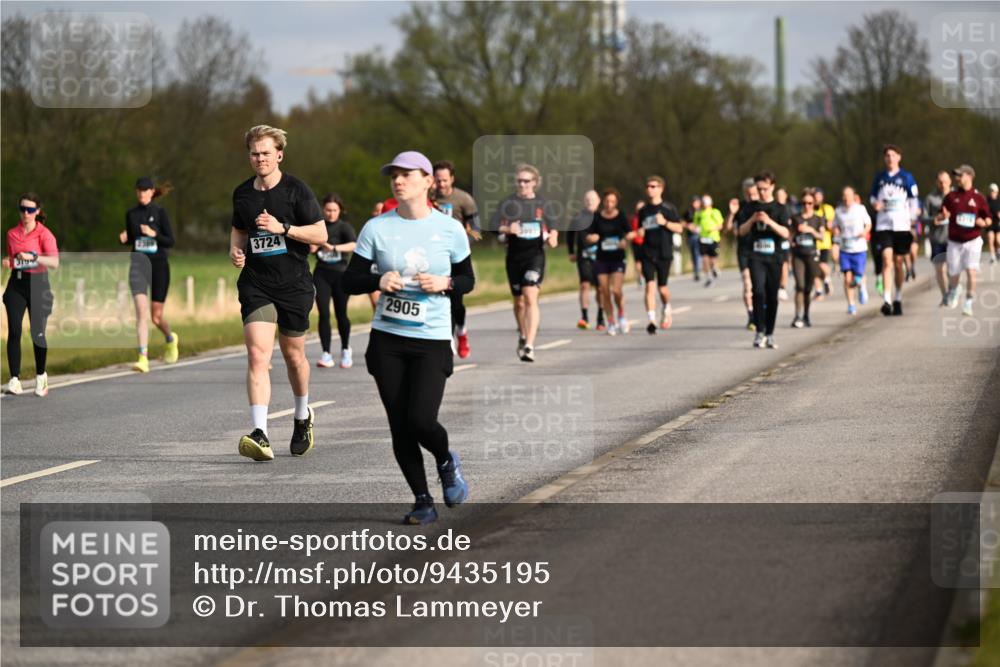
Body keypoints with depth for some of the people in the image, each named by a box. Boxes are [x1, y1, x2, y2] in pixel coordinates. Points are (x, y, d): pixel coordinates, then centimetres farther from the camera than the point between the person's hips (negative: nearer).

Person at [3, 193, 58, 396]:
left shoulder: (44, 234, -7)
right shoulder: (12, 233, 7)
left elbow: (54, 262, -20)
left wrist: (32, 256, -33)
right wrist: (8, 262, 0)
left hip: (37, 283, -3)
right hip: (16, 283, 3)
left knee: (37, 333, 3)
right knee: (14, 332, -11)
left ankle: (41, 376, 25)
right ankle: (14, 379, -11)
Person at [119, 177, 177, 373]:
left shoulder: (159, 213, -4)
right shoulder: (131, 214, 7)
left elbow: (170, 241, -6)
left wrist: (154, 234, -22)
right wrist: (123, 239, -5)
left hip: (159, 265, -2)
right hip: (139, 265, 2)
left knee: (156, 316, 7)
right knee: (142, 311, -16)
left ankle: (171, 339, 40)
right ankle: (143, 358, -19)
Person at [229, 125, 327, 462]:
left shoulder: (296, 190, -6)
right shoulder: (242, 193, 6)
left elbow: (321, 234, -7)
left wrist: (283, 228, -19)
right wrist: (235, 249, 2)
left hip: (293, 284, -2)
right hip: (255, 285, 2)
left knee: (293, 356, 13)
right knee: (257, 355, -15)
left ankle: (302, 417, 40)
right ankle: (260, 435, -24)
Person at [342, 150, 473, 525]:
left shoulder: (450, 229, -2)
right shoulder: (377, 228, 0)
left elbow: (467, 280, 8)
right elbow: (350, 280, 3)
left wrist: (444, 284, -13)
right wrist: (378, 281, -17)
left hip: (432, 340, -2)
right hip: (387, 339, 2)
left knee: (421, 420, -14)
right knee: (399, 427, 1)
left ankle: (447, 461, 20)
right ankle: (423, 502, 16)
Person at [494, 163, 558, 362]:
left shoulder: (541, 204, 7)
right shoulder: (508, 203, 3)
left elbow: (552, 227, 16)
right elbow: (494, 227, -3)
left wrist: (553, 237, -6)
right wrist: (507, 230, -24)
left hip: (535, 255, -2)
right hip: (514, 256, 2)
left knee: (530, 297, -18)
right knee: (519, 301, 13)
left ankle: (529, 345, -23)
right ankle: (523, 336, 39)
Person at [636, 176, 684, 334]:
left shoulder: (669, 208, 0)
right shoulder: (643, 211, 10)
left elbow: (679, 228, -2)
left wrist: (665, 222, -17)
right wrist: (640, 232, -1)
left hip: (664, 253, -2)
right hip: (647, 253, 2)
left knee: (662, 287, 3)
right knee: (650, 285, -12)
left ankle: (667, 310, 35)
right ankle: (651, 319, -17)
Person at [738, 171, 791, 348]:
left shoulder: (780, 209, 4)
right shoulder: (752, 207, 10)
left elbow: (786, 233, -5)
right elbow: (742, 231, 10)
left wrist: (770, 222, -18)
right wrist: (752, 220, -8)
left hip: (774, 256, 0)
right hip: (756, 256, 0)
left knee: (772, 297, 3)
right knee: (758, 292, -17)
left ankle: (770, 334, 12)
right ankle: (759, 331, -13)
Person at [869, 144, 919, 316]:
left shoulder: (906, 178, 2)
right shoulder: (879, 177, 8)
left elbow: (913, 202, 4)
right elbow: (872, 196, 20)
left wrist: (912, 224, -3)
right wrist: (875, 203, -4)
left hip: (902, 226, 0)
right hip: (884, 225, 0)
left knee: (898, 263, 7)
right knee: (887, 261, -14)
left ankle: (898, 300, 20)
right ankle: (887, 300, -20)